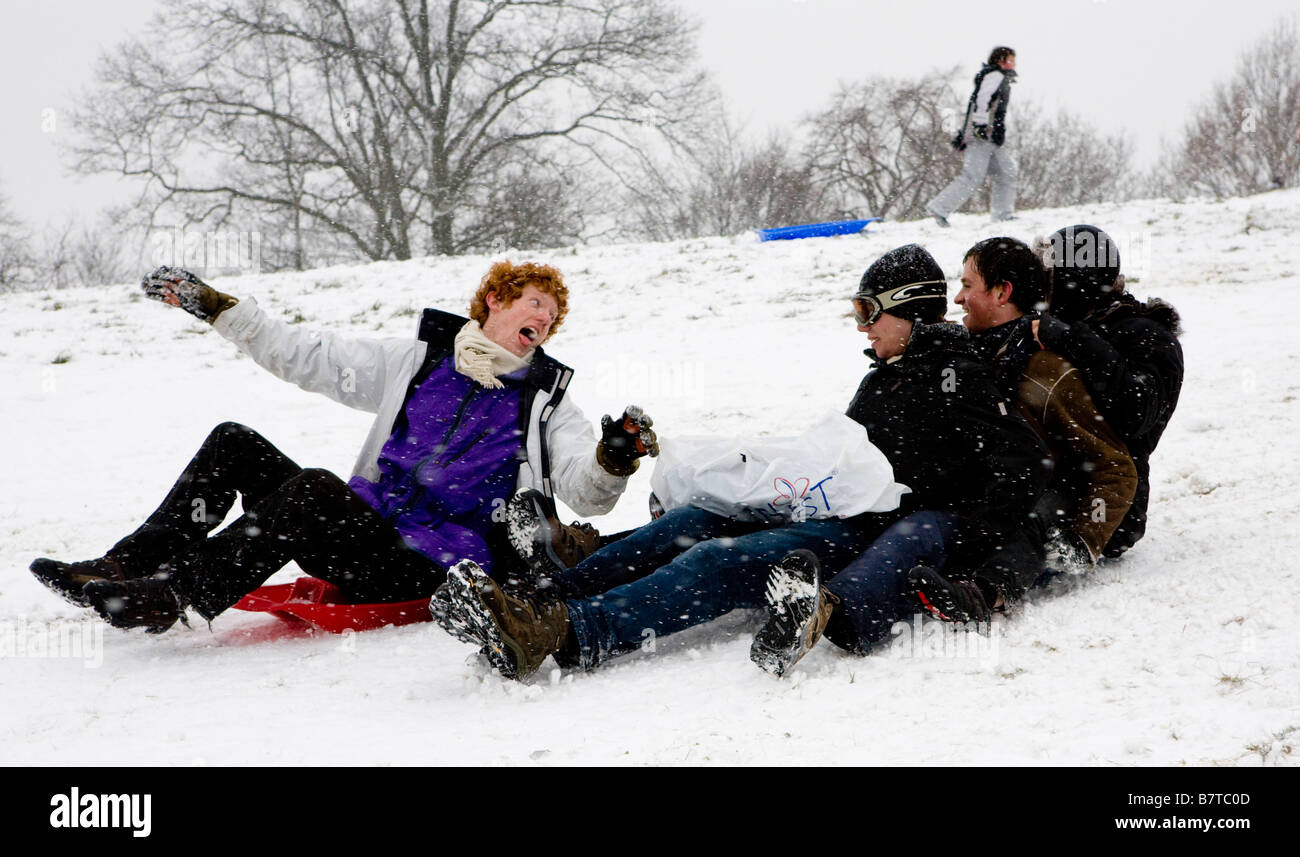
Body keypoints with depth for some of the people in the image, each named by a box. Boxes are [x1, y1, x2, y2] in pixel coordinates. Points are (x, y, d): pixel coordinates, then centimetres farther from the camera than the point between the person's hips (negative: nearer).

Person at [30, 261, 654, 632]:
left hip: (427, 567, -5)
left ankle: (172, 594, -31)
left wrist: (611, 462, -31)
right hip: (364, 532, 5)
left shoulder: (546, 403, 7)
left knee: (312, 485, -32)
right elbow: (307, 358, 15)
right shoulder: (415, 363, 16)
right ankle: (125, 567, -13)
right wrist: (216, 307, 10)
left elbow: (585, 494, -7)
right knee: (233, 444, -5)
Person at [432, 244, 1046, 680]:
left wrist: (961, 548, -23)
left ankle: (564, 633, -47)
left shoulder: (959, 380, -3)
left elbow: (1022, 467, -13)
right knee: (690, 525, -12)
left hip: (876, 535, -9)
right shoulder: (882, 379, 25)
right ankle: (538, 603, -27)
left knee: (722, 563, -29)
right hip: (829, 514, 9)